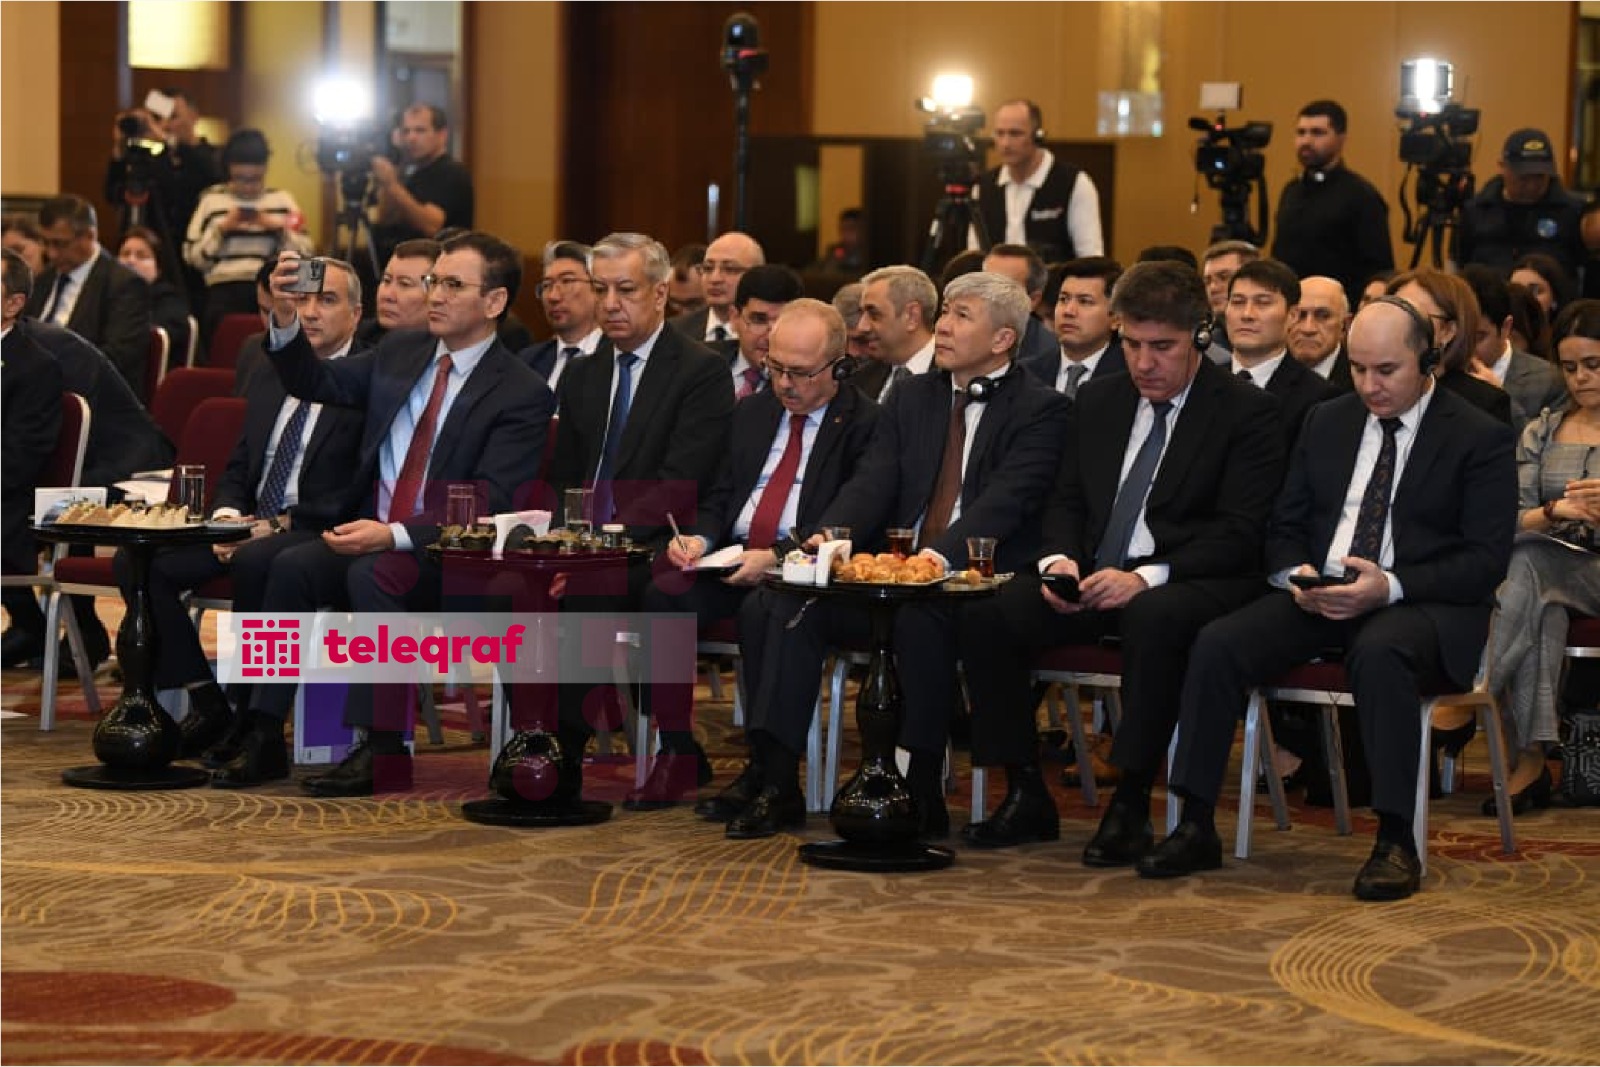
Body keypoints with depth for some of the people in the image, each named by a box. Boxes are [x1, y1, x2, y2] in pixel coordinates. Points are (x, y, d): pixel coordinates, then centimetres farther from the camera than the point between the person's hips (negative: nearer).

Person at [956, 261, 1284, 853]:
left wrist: (1146, 577, -24)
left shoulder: (1248, 414, -4)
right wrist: (1058, 559, -7)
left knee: (1152, 619, -40)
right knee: (984, 615, -18)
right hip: (1091, 578, 5)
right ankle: (1026, 797, -9)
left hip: (1187, 582, -5)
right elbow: (1066, 501, 17)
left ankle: (1131, 806, -29)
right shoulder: (1097, 401, 15)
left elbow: (1238, 535, -11)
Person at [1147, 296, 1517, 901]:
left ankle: (1395, 842, -33)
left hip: (1421, 603, -5)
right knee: (1216, 645, -20)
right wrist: (1295, 574, -7)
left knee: (1378, 653, -40)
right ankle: (1197, 828, -15)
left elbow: (1487, 560, -8)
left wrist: (1391, 587, -22)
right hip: (1317, 597, 5)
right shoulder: (1327, 424, 15)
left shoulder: (1480, 438, -1)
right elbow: (1285, 525, 18)